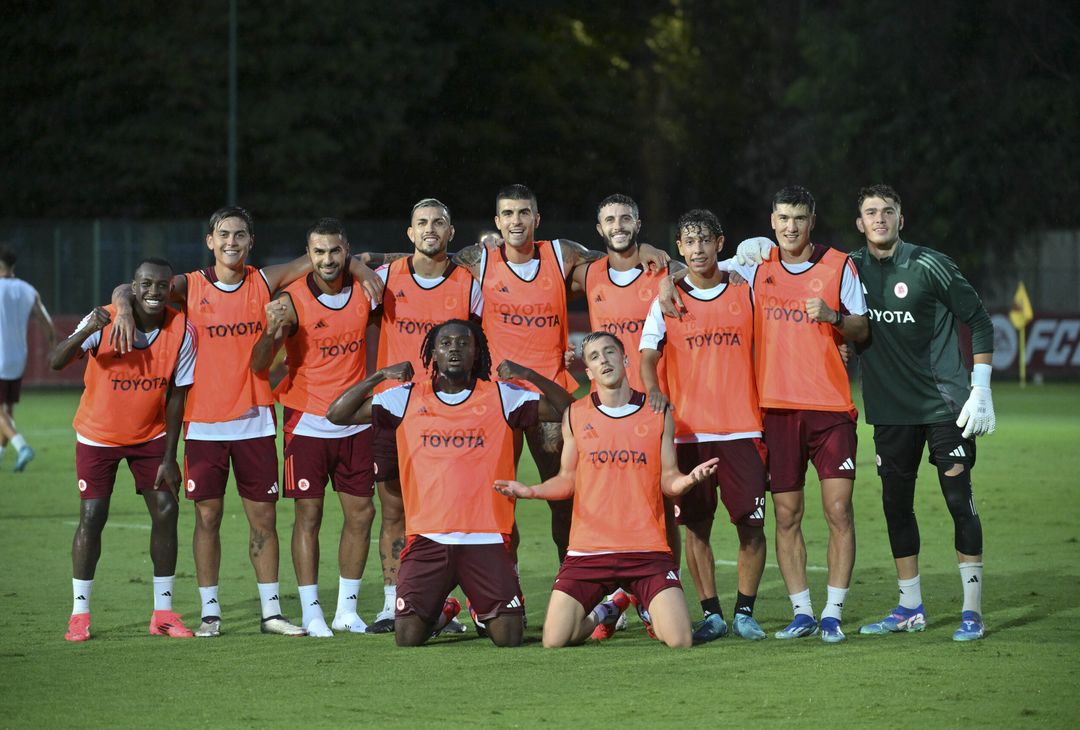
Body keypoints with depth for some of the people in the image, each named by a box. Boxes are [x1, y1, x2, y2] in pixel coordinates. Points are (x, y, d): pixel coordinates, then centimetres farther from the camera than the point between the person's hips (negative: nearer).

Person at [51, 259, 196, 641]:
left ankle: (163, 612, 3)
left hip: (151, 436, 2)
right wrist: (88, 331, -50)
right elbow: (56, 361, -32)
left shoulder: (182, 331, -15)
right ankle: (79, 614, 1)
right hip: (98, 436, -2)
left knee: (166, 510, -6)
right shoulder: (104, 321, -21)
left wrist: (169, 458, -9)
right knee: (92, 517, -8)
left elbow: (176, 397, -8)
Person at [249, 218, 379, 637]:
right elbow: (258, 365, -15)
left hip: (354, 423, 4)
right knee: (309, 515, -3)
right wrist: (272, 330, -33)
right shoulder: (292, 300, -12)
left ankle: (347, 610, 15)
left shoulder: (364, 292, -1)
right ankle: (311, 613, 1)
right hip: (307, 424, -4)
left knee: (361, 513, 5)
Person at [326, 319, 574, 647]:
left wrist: (529, 375, -10)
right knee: (407, 638, -8)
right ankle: (441, 612, 28)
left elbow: (565, 410, 1)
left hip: (486, 539, -1)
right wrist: (379, 376, -5)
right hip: (427, 538, 1)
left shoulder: (501, 397, 5)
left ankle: (487, 613, 29)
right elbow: (337, 414, 5)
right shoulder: (407, 398, 6)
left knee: (509, 639, -8)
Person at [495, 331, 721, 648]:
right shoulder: (575, 415, 6)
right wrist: (530, 491, -7)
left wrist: (688, 480, -16)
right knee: (554, 641, -10)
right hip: (588, 548, 1)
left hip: (647, 548, -1)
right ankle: (604, 614, 25)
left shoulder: (658, 413, 4)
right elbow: (568, 480, 12)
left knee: (679, 640, -15)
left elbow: (667, 480, 7)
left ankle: (650, 612, 24)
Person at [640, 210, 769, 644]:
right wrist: (653, 389, -19)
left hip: (742, 428, 0)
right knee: (696, 527, 1)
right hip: (688, 431, 0)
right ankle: (711, 614, 10)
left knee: (751, 525, -4)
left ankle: (744, 612, 7)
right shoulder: (667, 299, 5)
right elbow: (647, 354, -1)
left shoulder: (746, 293, 6)